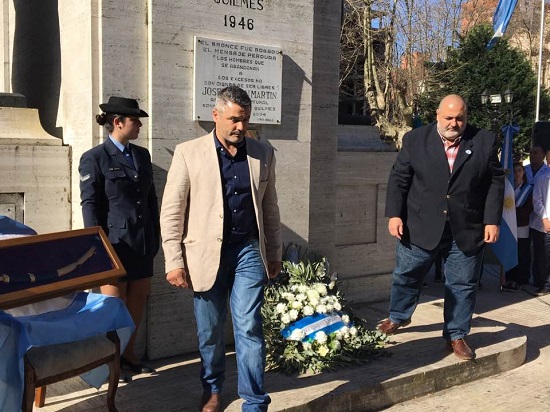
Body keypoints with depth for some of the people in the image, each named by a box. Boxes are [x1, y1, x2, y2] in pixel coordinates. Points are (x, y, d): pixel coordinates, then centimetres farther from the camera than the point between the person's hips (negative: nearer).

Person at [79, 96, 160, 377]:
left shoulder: (142, 155, 12)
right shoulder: (94, 158, -5)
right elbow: (89, 204, -8)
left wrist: (155, 236, 12)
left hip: (142, 242, 6)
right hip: (116, 242, -6)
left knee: (139, 298, 11)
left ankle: (128, 354, 27)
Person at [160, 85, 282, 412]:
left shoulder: (263, 154, 6)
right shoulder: (189, 153, -3)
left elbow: (270, 208, 13)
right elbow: (171, 212, -3)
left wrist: (275, 254, 14)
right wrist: (174, 261, -7)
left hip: (249, 251, 1)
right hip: (206, 253, -1)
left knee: (249, 327, -2)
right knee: (209, 330, 12)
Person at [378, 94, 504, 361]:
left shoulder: (485, 142, 0)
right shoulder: (415, 139, -1)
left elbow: (495, 183, 3)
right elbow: (398, 179, 0)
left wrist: (492, 221, -3)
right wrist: (394, 215, -8)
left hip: (466, 231, 0)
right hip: (421, 226, 0)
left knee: (462, 285, 8)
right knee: (406, 276, 13)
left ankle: (456, 336, 24)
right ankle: (398, 316, 38)